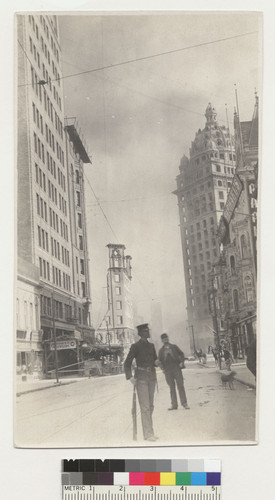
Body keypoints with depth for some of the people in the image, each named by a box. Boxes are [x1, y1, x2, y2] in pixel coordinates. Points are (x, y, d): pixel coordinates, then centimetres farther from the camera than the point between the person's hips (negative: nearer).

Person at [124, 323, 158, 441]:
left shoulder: (151, 345, 11)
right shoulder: (136, 346, -6)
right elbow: (127, 363, -5)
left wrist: (156, 362, -4)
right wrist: (130, 377, -16)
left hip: (151, 377, 6)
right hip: (141, 378, -6)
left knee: (150, 406, 11)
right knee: (145, 407, -7)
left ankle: (149, 432, 20)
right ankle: (148, 434, -3)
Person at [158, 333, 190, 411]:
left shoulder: (174, 347, 10)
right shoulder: (161, 350, 12)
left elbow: (181, 354, 12)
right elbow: (160, 361, 14)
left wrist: (181, 362, -3)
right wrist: (163, 368, -1)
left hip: (176, 368, -1)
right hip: (168, 371, 1)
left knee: (180, 386, -4)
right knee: (172, 387, 4)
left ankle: (184, 403, 0)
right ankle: (174, 405, 8)